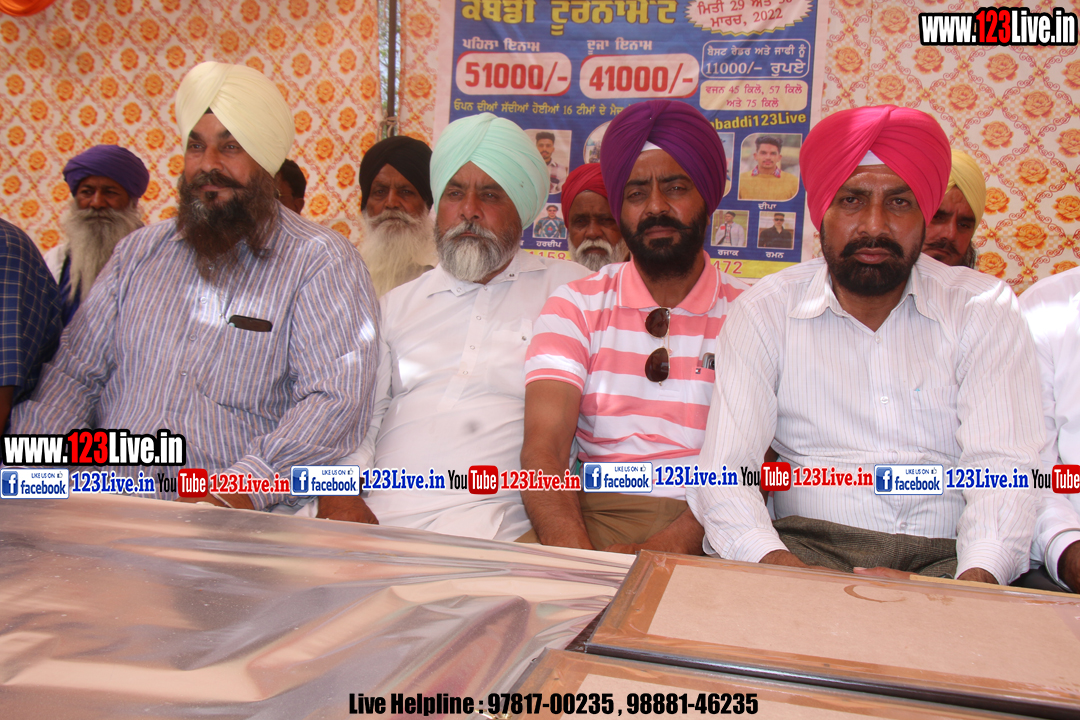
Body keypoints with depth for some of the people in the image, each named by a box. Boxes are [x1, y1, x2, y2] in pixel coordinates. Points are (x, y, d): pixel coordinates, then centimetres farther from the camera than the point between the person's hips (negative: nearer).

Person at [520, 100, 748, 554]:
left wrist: (665, 549, -22)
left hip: (706, 535, 0)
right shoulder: (575, 307, 8)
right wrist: (580, 559, -24)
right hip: (594, 516, 1)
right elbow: (543, 451, -5)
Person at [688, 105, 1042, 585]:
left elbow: (1003, 466, -5)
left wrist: (976, 579, -25)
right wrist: (778, 563, -26)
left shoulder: (985, 308, 5)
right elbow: (724, 468, -6)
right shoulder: (764, 312, 3)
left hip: (948, 556, 1)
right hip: (805, 547, 0)